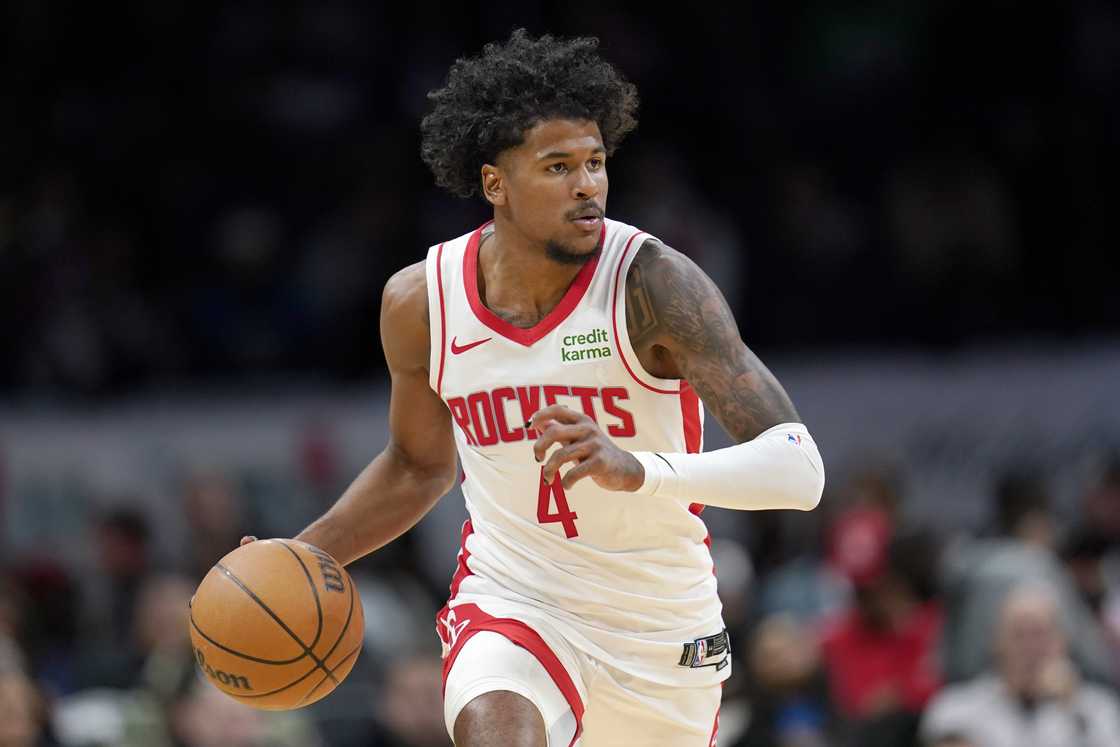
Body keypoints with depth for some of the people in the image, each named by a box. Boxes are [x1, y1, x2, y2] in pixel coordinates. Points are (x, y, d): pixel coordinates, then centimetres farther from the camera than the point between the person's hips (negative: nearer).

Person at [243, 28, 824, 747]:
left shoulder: (652, 282, -22)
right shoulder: (421, 301, -8)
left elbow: (799, 470, -31)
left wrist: (638, 470, -47)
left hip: (663, 632, 0)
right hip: (511, 603, 0)